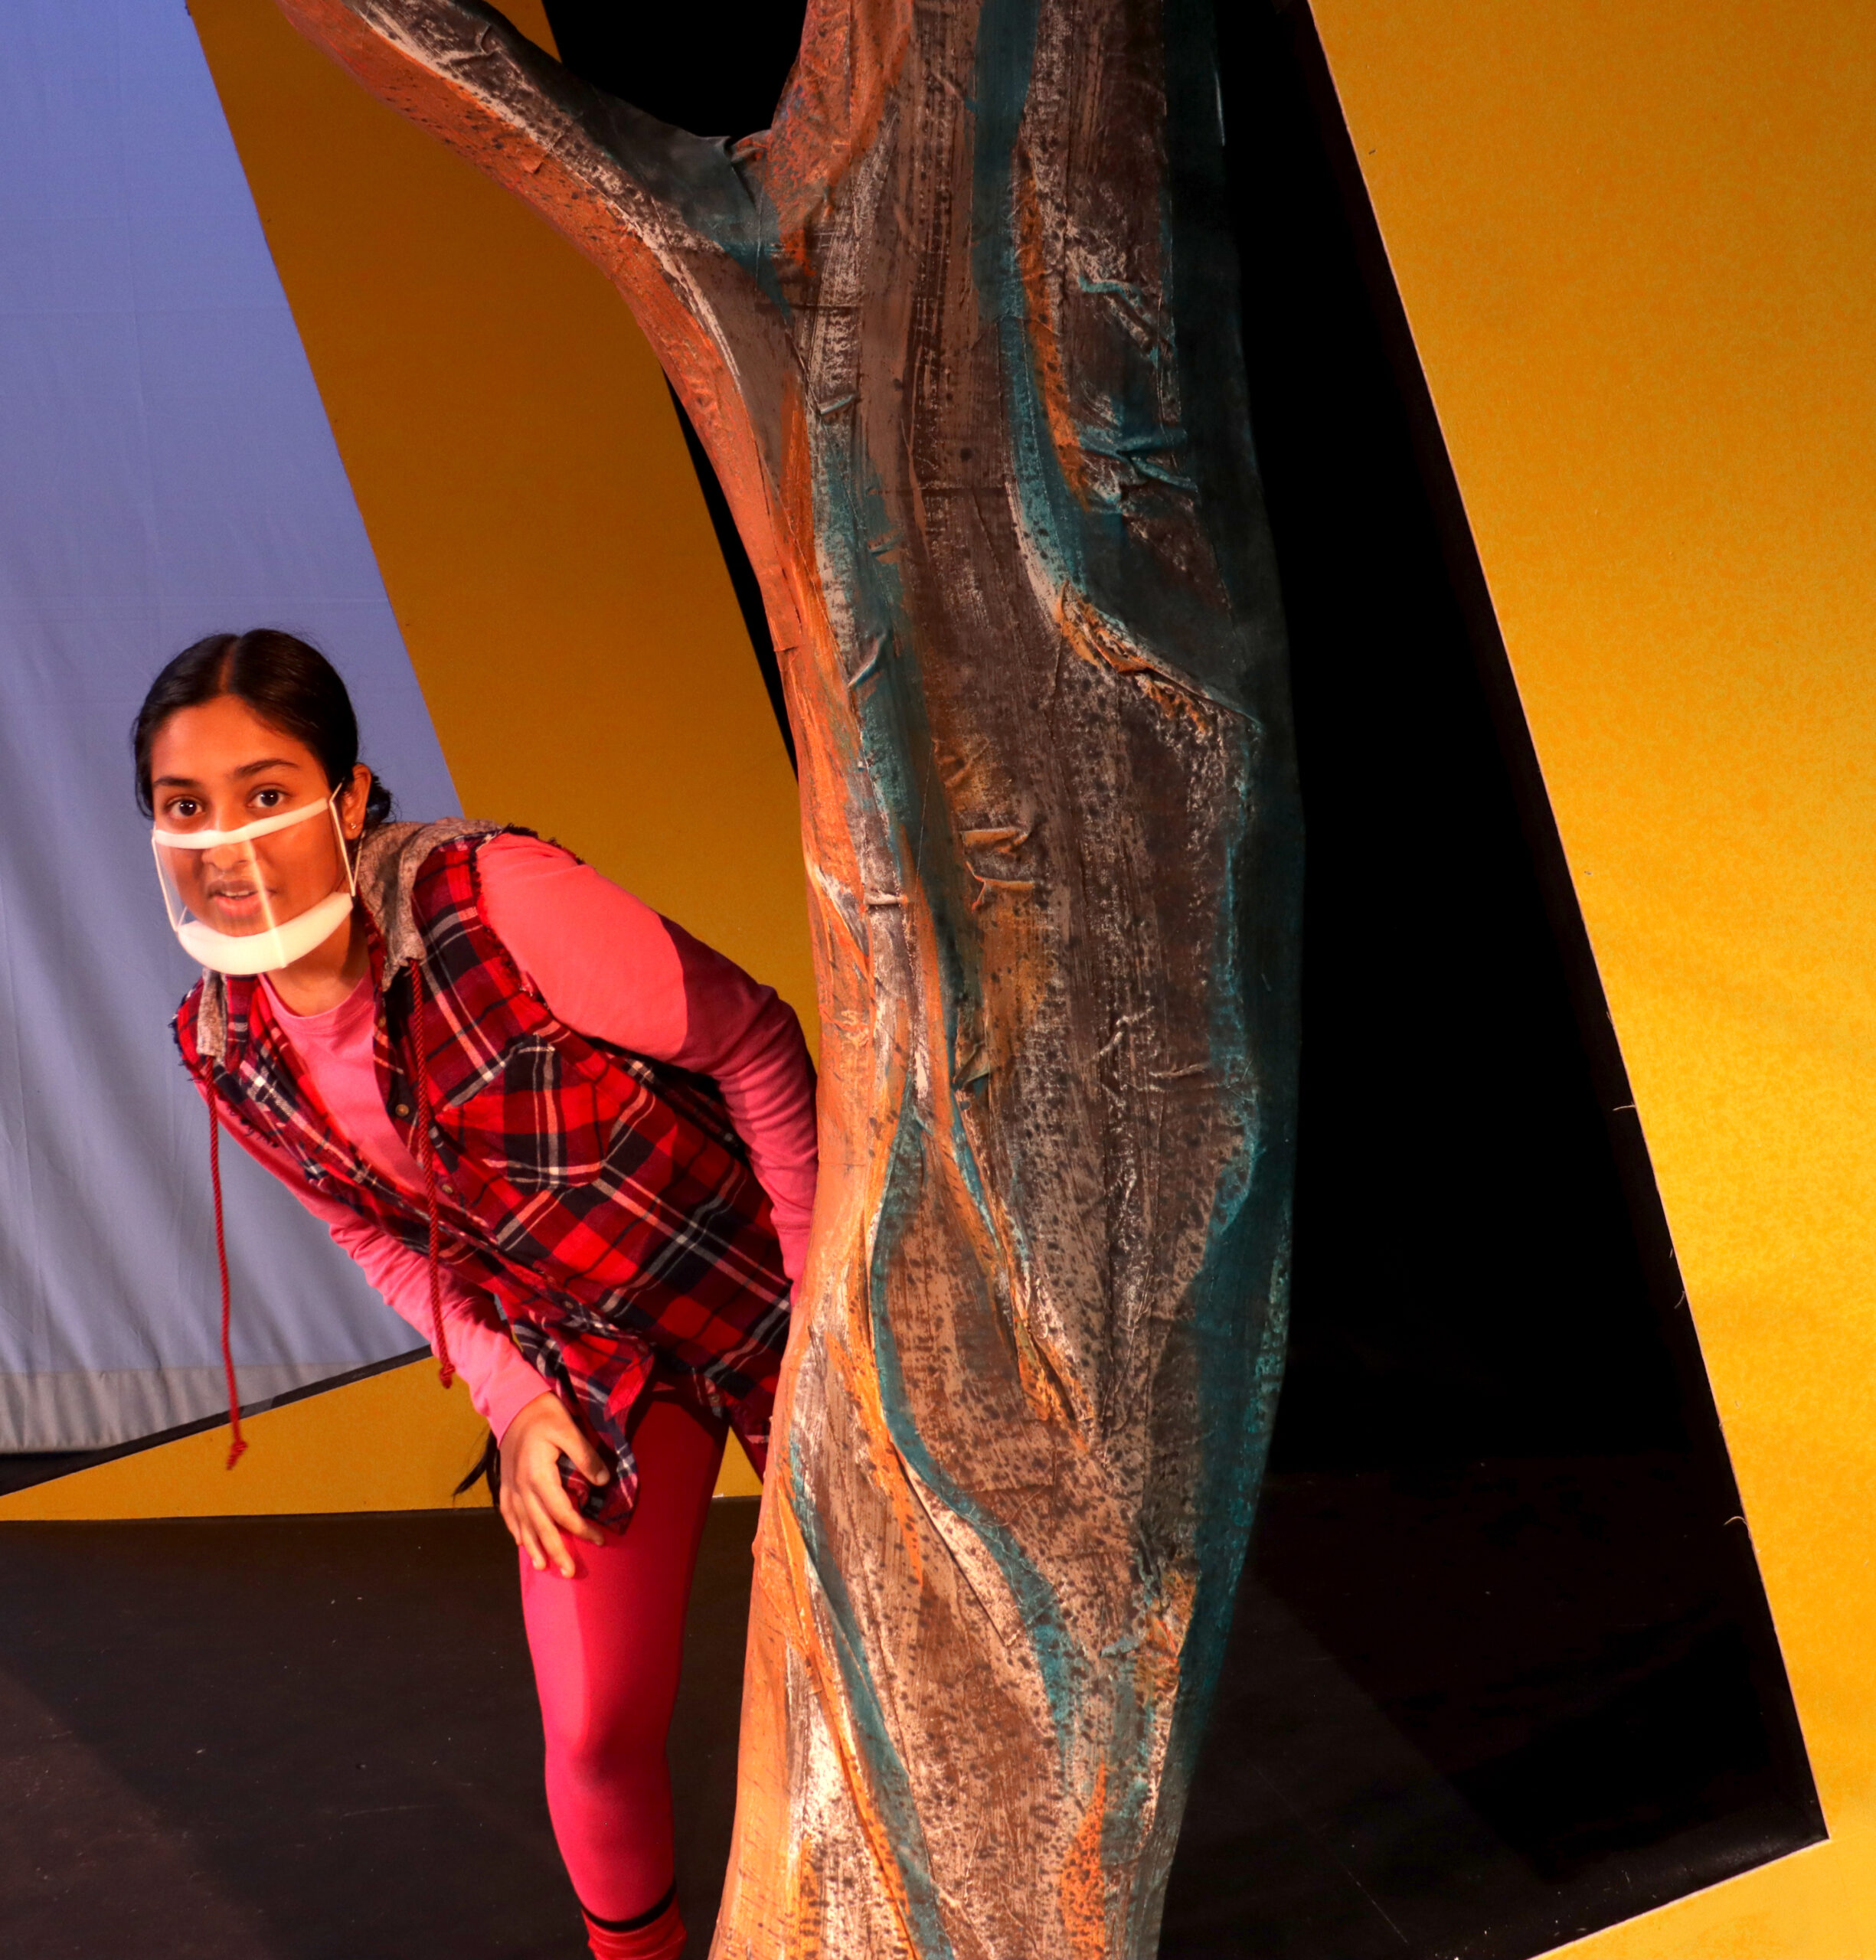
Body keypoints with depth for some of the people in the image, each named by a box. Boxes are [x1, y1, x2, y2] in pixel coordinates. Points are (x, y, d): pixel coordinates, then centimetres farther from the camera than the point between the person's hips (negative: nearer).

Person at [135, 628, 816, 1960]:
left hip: (765, 1297, -3)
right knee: (597, 1736, 0)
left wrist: (830, 1300, -15)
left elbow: (751, 1041, -19)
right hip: (582, 1366, 3)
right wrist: (514, 1400, -3)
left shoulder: (492, 901, -29)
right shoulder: (228, 1052, -10)